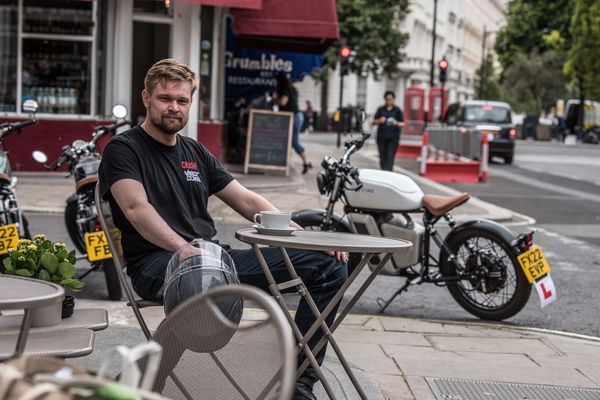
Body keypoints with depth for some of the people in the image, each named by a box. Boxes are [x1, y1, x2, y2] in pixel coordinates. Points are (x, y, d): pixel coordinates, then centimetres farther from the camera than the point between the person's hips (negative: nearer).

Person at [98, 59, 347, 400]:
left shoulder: (195, 152, 23)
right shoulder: (123, 149, 4)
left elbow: (248, 202, 21)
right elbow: (136, 208, -15)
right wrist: (185, 248, -32)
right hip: (157, 261, -7)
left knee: (330, 266, -3)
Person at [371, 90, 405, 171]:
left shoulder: (397, 110, 5)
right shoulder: (381, 109, 9)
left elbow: (403, 123, 1)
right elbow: (373, 122, 5)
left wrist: (396, 123, -21)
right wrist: (379, 121, -17)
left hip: (393, 137, -2)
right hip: (381, 137, 2)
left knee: (390, 156, -11)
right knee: (382, 157, 4)